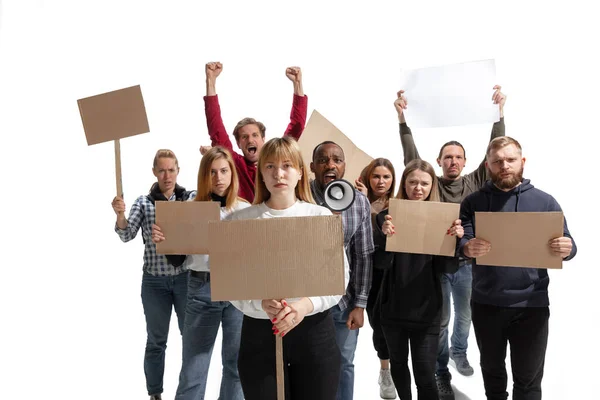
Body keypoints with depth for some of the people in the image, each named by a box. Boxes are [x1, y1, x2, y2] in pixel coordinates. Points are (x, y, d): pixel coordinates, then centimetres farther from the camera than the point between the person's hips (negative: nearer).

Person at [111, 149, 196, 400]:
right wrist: (120, 214, -25)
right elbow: (127, 235, -5)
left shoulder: (192, 198, 2)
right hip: (154, 281, 0)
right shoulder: (143, 202, 2)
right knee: (156, 340, 11)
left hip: (186, 277, 0)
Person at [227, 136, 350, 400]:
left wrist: (306, 305, -20)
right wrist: (261, 304, -22)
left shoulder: (322, 216, -1)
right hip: (259, 333, 0)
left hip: (314, 332, 1)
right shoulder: (240, 220, -1)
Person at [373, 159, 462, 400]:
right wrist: (385, 235, -29)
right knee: (398, 364, 19)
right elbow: (380, 264, -11)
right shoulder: (388, 216, -4)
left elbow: (448, 267, -6)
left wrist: (456, 238, -23)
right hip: (393, 307, 1)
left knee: (425, 374, 0)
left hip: (426, 309, -1)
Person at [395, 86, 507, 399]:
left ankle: (459, 353, 47)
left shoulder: (475, 182, 1)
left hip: (467, 263, 2)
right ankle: (441, 372, 24)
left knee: (465, 316, 21)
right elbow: (411, 156, -12)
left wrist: (500, 112, -13)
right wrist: (402, 118, -19)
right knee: (440, 319, 8)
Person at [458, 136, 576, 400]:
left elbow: (567, 245, 2)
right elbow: (460, 242, -7)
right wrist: (467, 248, -31)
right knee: (491, 370, 21)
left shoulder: (544, 201, 0)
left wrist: (566, 249, -22)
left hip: (531, 305, -1)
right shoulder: (473, 202, 1)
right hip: (486, 303, 1)